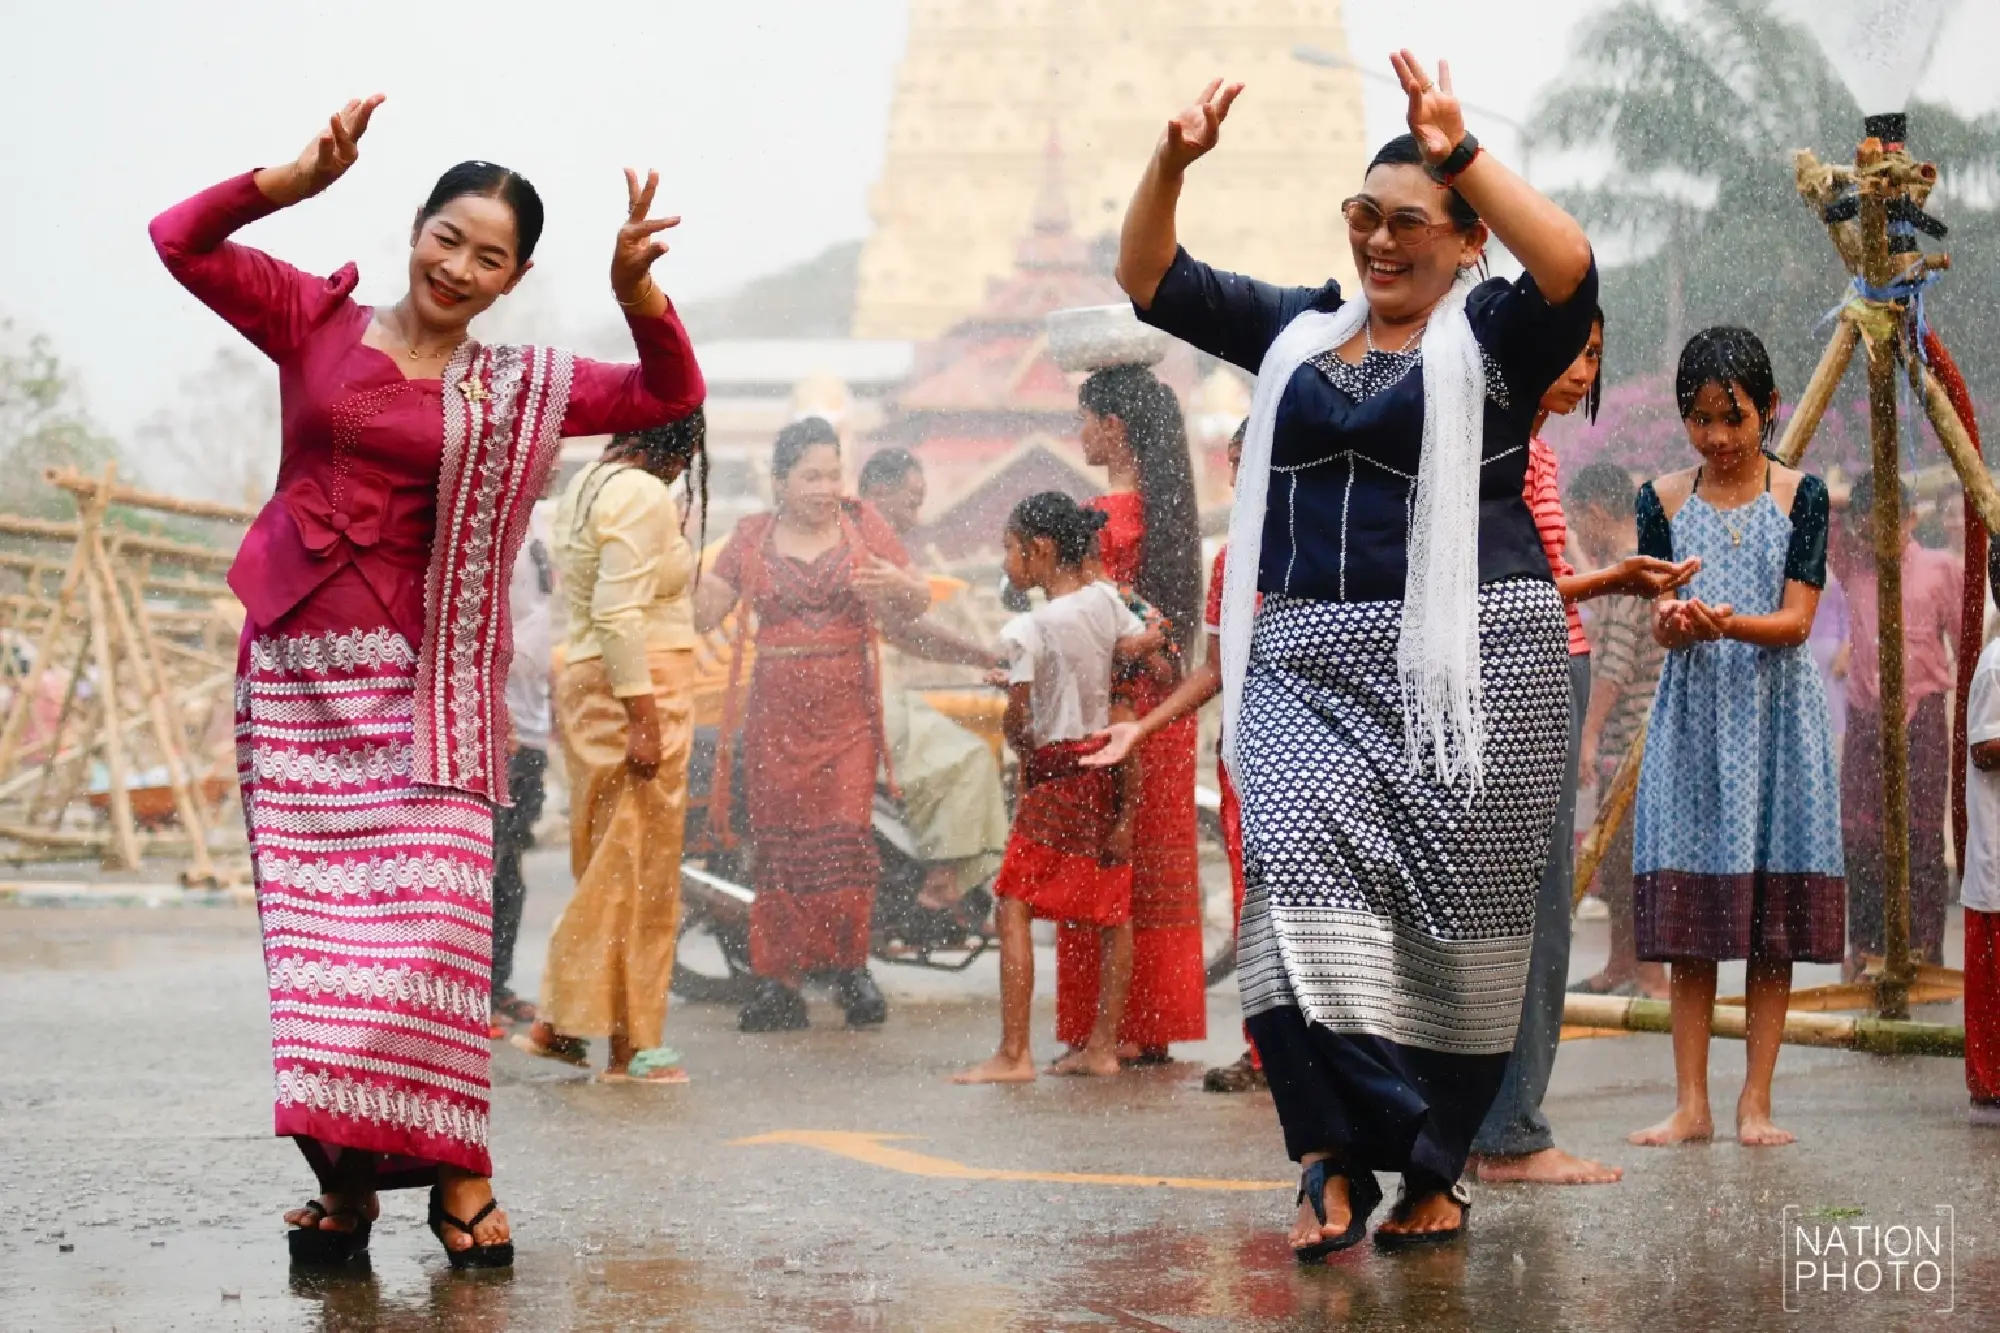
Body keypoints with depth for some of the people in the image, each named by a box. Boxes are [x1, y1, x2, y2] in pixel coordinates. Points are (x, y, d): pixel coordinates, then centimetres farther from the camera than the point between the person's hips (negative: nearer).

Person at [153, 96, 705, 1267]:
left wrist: (635, 292, -7)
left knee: (433, 916, -10)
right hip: (295, 666, 1)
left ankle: (457, 1172, -5)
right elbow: (182, 240, 3)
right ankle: (342, 1179, 4)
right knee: (316, 920, 1)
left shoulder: (518, 390, 9)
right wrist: (305, 177, -9)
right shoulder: (317, 323, 8)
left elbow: (673, 393, 10)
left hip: (415, 681, -1)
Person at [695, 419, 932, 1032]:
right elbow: (703, 613, 7)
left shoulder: (863, 525, 7)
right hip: (775, 715, 1)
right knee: (777, 844, -1)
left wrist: (898, 585, -14)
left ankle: (851, 966, 3)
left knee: (845, 838, -10)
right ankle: (781, 983, 2)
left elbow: (918, 604, 8)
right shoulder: (751, 537, 10)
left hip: (847, 711, -1)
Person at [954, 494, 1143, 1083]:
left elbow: (1018, 723, -14)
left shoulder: (1027, 630, -16)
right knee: (1112, 908, 10)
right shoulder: (1107, 601, 1)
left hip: (1055, 773, -7)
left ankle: (1014, 1054, -8)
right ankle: (1102, 1046, 15)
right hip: (1110, 766, 7)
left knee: (1013, 907, -3)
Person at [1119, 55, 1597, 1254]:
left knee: (1452, 927, 2)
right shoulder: (1298, 332, 15)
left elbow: (1570, 270, -20)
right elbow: (1150, 277, 15)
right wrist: (1174, 163, -2)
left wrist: (1462, 155, -27)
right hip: (1309, 662, 4)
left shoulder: (1493, 339, 1)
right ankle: (1341, 1154, -14)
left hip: (1463, 664, -3)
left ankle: (1435, 1169, 16)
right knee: (1302, 886, -16)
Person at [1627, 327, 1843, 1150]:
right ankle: (1690, 1104, 3)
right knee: (1687, 922, -1)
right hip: (1694, 713, 1)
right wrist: (1673, 625, -25)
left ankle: (1756, 1104, 2)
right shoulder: (1664, 501, 6)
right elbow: (1660, 623, -1)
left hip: (1775, 713, -1)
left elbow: (1797, 621, -7)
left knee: (1773, 924, -2)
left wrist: (1729, 623, -27)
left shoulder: (1800, 496, 1)